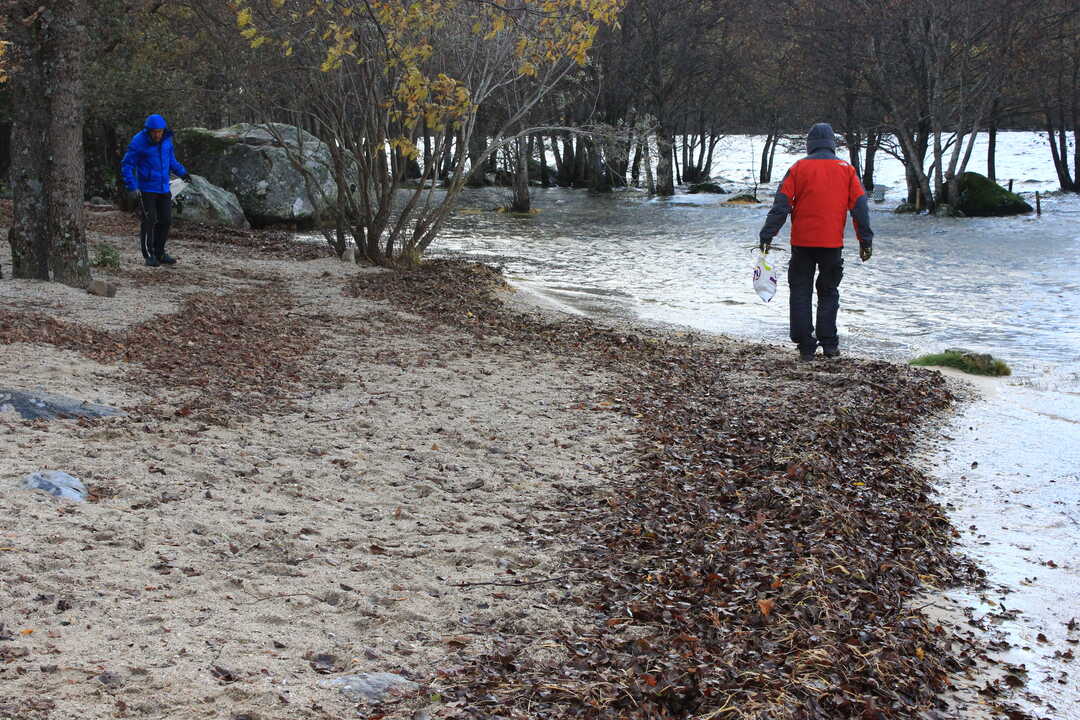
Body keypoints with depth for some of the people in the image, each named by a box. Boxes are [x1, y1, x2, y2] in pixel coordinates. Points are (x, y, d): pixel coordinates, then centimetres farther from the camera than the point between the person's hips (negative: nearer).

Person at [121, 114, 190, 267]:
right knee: (149, 221, -4)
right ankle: (149, 256, 7)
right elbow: (126, 165, -13)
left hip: (163, 187, 5)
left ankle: (159, 253, 18)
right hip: (146, 189, -5)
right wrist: (133, 187, -21)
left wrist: (181, 172, 7)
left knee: (165, 220, 5)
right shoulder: (138, 142, -17)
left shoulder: (166, 138, -1)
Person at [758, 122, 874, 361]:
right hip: (833, 243, 1)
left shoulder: (799, 168, 2)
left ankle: (805, 346, 3)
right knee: (829, 292, 13)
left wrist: (767, 235, -4)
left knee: (801, 292, 6)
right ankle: (828, 344, 9)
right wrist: (866, 241, 7)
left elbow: (781, 204, -4)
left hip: (802, 243, -1)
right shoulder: (846, 169, 6)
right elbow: (860, 206, 4)